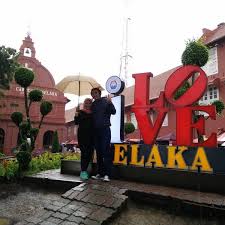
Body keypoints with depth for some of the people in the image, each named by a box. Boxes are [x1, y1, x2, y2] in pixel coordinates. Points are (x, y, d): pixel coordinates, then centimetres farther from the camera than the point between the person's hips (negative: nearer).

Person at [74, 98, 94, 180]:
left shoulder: (93, 113, 15)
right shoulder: (80, 112, 7)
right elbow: (76, 122, -2)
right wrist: (76, 116, -18)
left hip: (91, 135, 4)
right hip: (82, 134, -4)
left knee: (90, 152, 3)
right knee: (84, 152, -10)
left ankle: (85, 170, 15)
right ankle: (83, 171, -5)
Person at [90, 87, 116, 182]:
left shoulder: (105, 101, 1)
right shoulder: (93, 105, 16)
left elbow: (113, 112, -9)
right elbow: (92, 117, 18)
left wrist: (110, 103, -24)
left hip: (105, 129, -5)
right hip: (96, 130, 6)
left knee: (106, 151, -8)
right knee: (98, 152, 8)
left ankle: (107, 174, -7)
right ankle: (100, 173, 14)